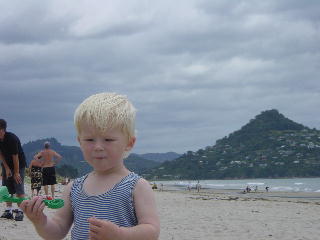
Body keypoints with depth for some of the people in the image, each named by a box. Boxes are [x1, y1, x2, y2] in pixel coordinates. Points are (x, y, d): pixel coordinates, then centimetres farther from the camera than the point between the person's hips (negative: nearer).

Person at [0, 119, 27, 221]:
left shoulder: (12, 139, -30)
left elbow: (15, 157, -24)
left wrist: (16, 172, -19)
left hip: (19, 164, -6)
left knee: (19, 187, -10)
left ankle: (20, 211, -9)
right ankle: (9, 210, 5)